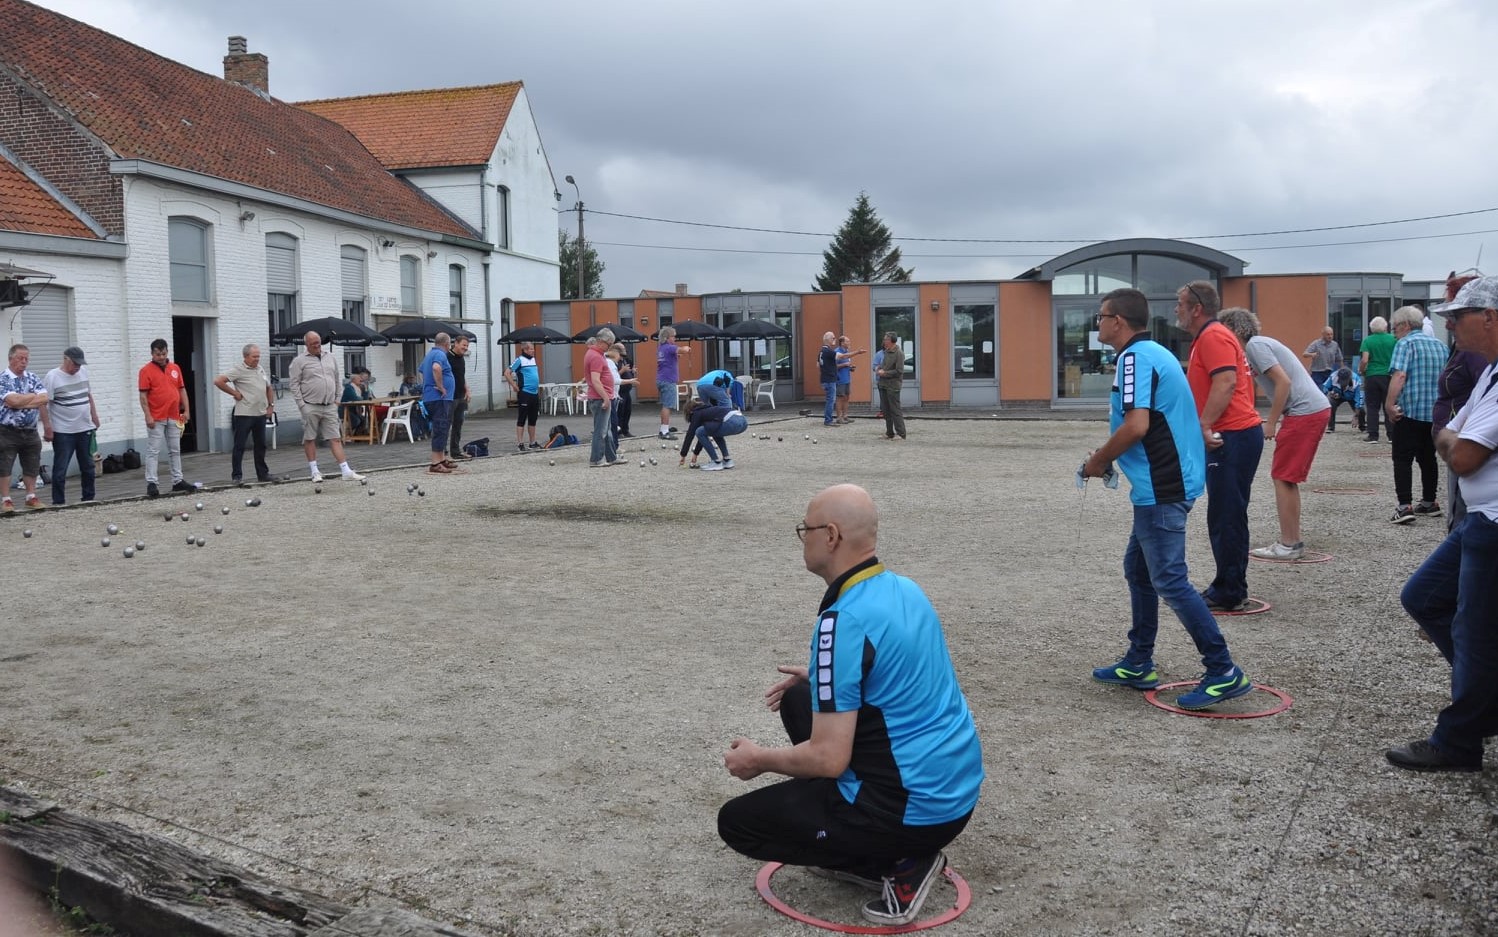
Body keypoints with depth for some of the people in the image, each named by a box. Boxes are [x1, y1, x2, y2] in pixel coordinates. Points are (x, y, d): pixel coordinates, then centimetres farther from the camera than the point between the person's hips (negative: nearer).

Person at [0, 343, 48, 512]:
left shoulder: (33, 378, 8)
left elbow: (45, 399, -5)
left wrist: (21, 401, -14)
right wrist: (34, 396, -8)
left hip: (30, 432, 5)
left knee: (32, 467, 10)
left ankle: (31, 496, 21)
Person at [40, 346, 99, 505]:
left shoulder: (83, 371, 7)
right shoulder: (52, 377, -12)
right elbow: (42, 403, -14)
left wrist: (94, 415, 18)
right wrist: (47, 428, -18)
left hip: (85, 429, 6)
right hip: (63, 432, -6)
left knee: (88, 466, 13)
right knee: (60, 469, -1)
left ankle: (89, 498, 23)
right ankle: (58, 502, 4)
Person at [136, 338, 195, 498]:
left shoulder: (175, 368, 10)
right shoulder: (146, 371, -5)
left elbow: (182, 390, 13)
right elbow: (143, 395, -8)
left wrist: (186, 410, 5)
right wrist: (148, 416, -15)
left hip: (174, 418, 5)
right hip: (156, 419, -5)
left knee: (175, 450, 11)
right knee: (153, 451, -4)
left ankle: (177, 480, 18)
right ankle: (151, 483, -4)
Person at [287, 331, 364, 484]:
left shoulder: (331, 357, 13)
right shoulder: (299, 361, -2)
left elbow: (337, 380, 19)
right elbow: (294, 384, -5)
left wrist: (336, 399, 13)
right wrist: (301, 405, -10)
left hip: (330, 407, 4)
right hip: (310, 407, -3)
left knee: (336, 438, 1)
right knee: (309, 439, 4)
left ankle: (346, 471, -3)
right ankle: (314, 471, 13)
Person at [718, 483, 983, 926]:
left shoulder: (843, 622, -24)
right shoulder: (904, 589, 4)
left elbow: (828, 759, -23)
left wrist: (759, 760, -4)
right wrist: (819, 677, 30)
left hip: (915, 809, -9)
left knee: (737, 822, 5)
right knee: (798, 700, 22)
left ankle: (897, 865, 0)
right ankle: (857, 849, 19)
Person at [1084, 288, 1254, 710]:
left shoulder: (1135, 357, -15)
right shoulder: (1154, 352, 16)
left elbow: (1136, 425, -26)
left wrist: (1099, 461, -11)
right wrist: (1110, 458, 15)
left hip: (1162, 488, -11)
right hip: (1166, 482, 11)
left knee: (1169, 580, -6)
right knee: (1138, 568, 17)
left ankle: (1224, 672, -2)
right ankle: (1137, 664, 25)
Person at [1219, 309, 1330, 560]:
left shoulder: (1255, 345, -10)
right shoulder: (1258, 344, 19)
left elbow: (1283, 382, -18)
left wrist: (1271, 423, -13)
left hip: (1304, 412, -10)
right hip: (1318, 408, 10)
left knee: (1283, 478, -5)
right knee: (1287, 478, 15)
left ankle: (1288, 545, -2)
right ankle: (1294, 540, 19)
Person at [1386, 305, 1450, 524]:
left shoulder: (1405, 343, -7)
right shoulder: (1440, 345, 15)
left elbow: (1399, 375, -21)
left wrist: (1389, 405, -21)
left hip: (1410, 411, -7)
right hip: (1436, 413, 7)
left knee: (1402, 459, -4)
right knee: (1428, 458, 18)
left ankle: (1404, 506, -12)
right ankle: (1429, 503, 25)